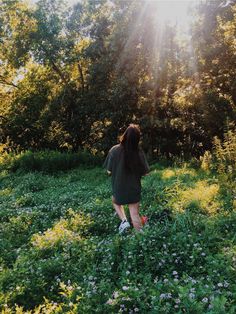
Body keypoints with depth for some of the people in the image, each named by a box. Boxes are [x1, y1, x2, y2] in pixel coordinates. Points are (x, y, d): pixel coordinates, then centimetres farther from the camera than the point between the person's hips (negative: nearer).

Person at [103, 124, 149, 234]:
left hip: (118, 188, 0)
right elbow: (145, 172, -6)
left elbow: (109, 171, -10)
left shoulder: (114, 150, -17)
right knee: (135, 215, 11)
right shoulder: (139, 153, -15)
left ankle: (124, 220, 10)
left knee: (116, 202, 30)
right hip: (134, 188, 0)